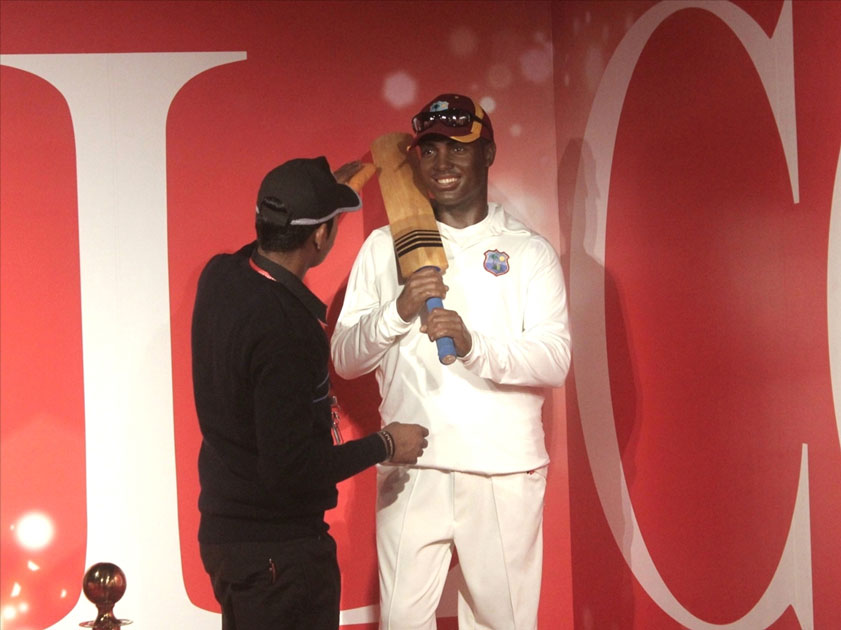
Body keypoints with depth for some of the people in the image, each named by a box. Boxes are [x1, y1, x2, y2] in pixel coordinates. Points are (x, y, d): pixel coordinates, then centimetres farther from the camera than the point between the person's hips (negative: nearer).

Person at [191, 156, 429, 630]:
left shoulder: (220, 277, -3)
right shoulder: (285, 330, -28)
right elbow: (292, 467, -26)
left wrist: (320, 192, 32)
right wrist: (385, 445, -13)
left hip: (224, 530, 9)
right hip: (276, 547, -9)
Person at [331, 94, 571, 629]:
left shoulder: (529, 252, 3)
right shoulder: (386, 247, 8)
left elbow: (555, 361, -6)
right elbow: (344, 359, 5)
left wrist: (474, 345, -23)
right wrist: (397, 313, -14)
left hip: (504, 470, -1)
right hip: (410, 469, 1)